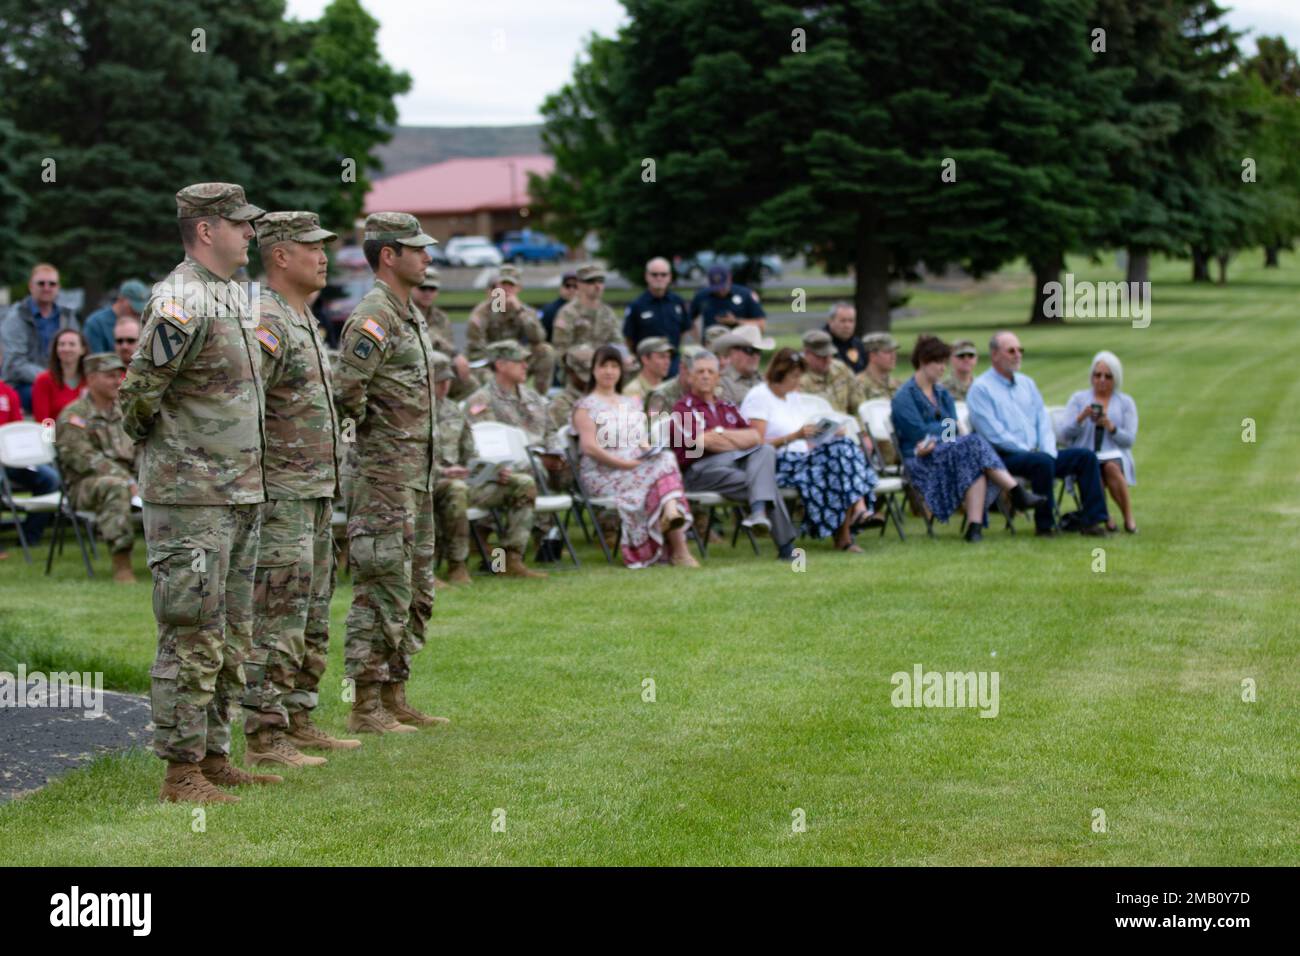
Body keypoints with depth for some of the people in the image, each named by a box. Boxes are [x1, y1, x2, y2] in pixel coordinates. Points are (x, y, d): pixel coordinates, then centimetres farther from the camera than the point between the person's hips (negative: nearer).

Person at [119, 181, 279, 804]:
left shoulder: (234, 296, 14)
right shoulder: (180, 302, -17)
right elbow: (137, 395, -17)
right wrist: (153, 440, -1)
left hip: (240, 495, 9)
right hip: (191, 499, -9)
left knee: (230, 640, 14)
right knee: (192, 638, -6)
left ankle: (214, 757, 22)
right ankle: (181, 772, -1)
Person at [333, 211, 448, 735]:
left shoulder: (410, 316, 16)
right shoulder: (373, 317, -16)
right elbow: (345, 389, -27)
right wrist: (367, 430, -11)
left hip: (416, 475, 10)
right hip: (383, 477, -10)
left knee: (414, 593, 13)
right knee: (381, 591, -7)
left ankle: (394, 697, 20)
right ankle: (366, 707, -2)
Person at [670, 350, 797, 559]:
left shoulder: (728, 408, 27)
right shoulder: (683, 410, 8)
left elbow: (756, 436, 14)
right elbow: (701, 442, -9)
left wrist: (724, 434, -4)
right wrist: (743, 442, 2)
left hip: (736, 462, 6)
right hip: (702, 469, -6)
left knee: (766, 451, -26)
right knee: (765, 482, -25)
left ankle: (759, 510, -38)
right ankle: (785, 545, -27)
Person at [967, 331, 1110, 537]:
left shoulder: (1026, 383, 19)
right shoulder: (981, 388, -5)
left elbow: (1043, 420, 15)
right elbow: (994, 434, -14)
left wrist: (1049, 450, -4)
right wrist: (1029, 452, -16)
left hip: (1034, 453, 8)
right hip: (1004, 458, -8)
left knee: (1086, 456, -7)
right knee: (1042, 461, -36)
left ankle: (1093, 520, -13)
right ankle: (1044, 525, -23)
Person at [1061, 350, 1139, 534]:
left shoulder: (1126, 402, 15)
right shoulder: (1078, 399, 15)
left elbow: (1129, 440, 5)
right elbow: (1066, 435, 5)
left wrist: (1110, 427, -12)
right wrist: (1081, 418, -13)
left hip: (1115, 456, 0)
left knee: (1111, 467, -36)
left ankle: (1129, 517, -29)